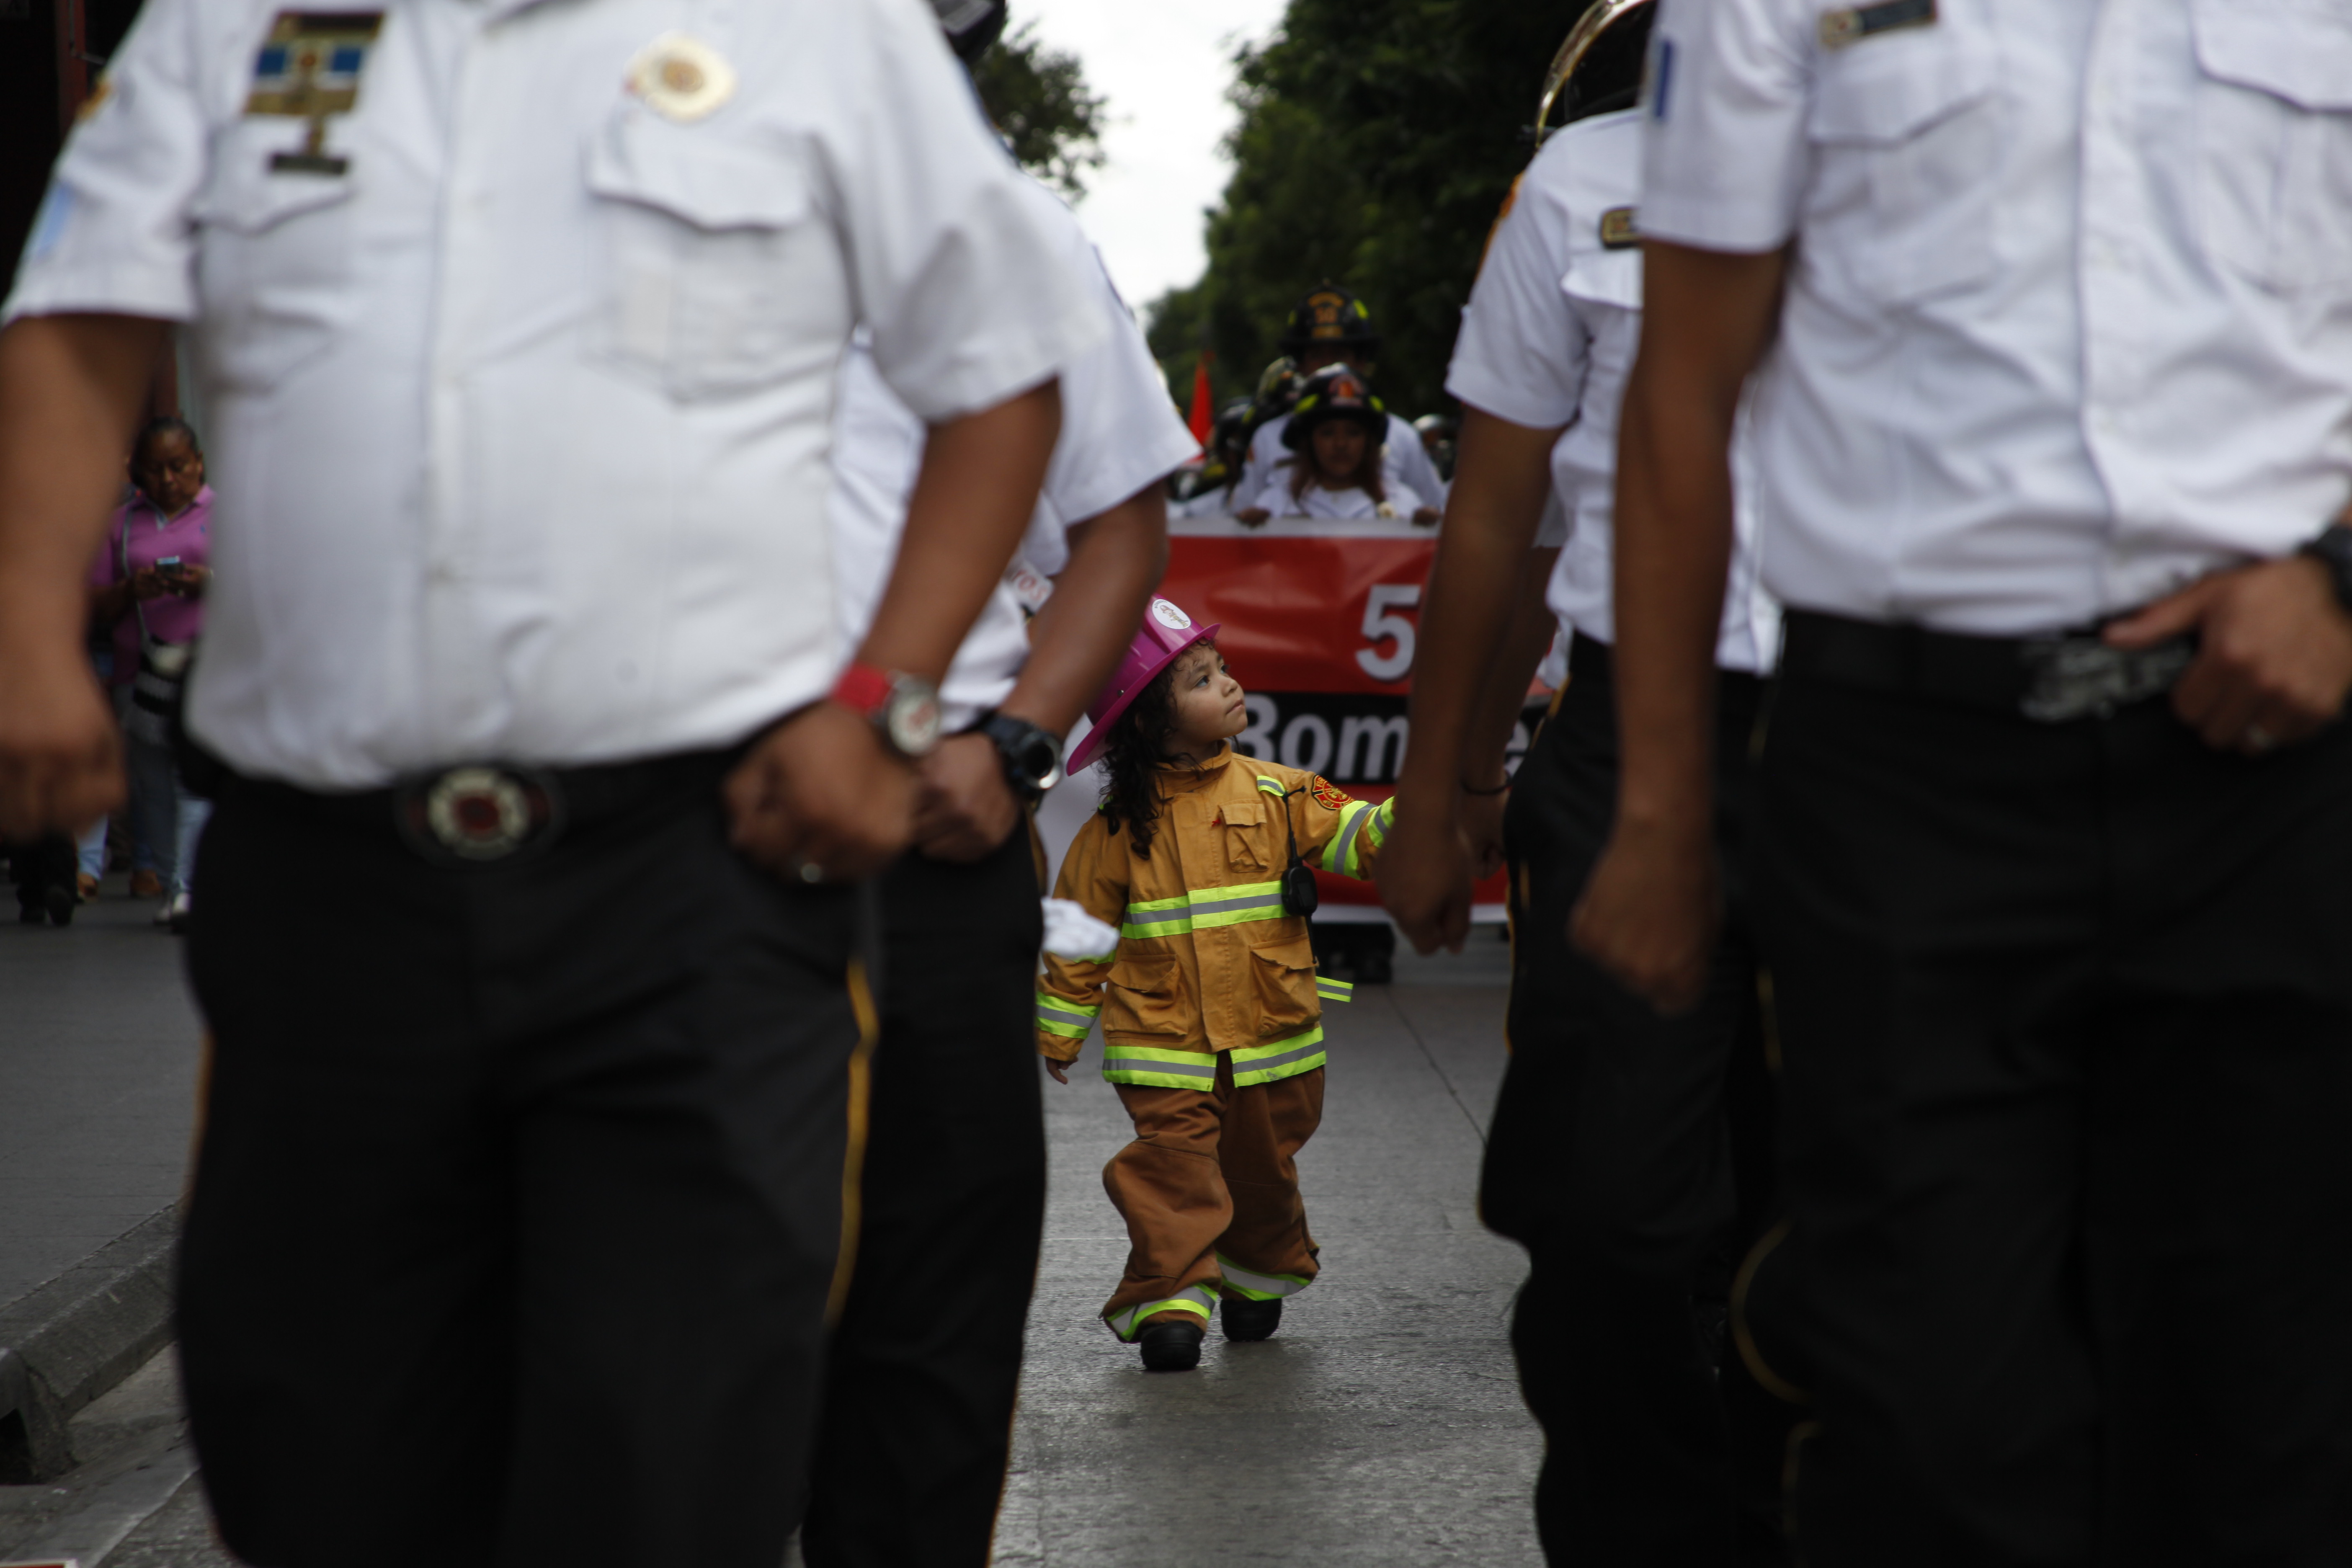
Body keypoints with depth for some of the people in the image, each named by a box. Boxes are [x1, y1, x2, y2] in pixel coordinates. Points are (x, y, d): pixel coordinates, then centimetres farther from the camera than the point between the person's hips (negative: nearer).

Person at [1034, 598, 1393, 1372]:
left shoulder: (1275, 793, 1)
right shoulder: (1119, 827, -4)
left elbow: (1356, 837, -2)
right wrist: (1059, 1032, 9)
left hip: (1273, 1038, 3)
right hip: (1165, 1044, -3)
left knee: (1262, 1167, 15)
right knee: (1175, 1162, -15)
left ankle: (1259, 1277, 36)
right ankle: (1169, 1299, -12)